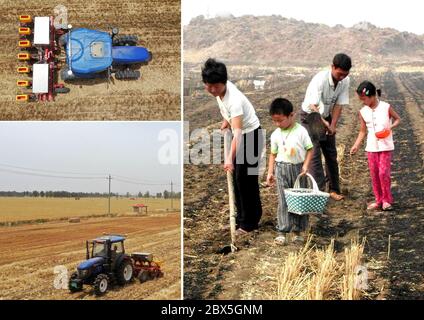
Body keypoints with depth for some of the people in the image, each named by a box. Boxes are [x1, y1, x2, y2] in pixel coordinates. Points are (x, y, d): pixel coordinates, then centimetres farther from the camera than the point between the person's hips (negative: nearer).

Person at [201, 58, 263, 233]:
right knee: (237, 177, 12)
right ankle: (242, 218, 23)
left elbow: (237, 131, -41)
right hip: (240, 135, 9)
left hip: (251, 135, -9)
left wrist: (230, 158, -48)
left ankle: (250, 222, 8)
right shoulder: (220, 89, -9)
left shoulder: (234, 100, -34)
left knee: (246, 178, -4)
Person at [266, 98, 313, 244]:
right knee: (283, 201, 0)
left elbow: (310, 149, -3)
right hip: (282, 168, 1)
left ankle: (298, 230, 18)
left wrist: (305, 165, -13)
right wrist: (270, 172, 4)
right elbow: (273, 154, 7)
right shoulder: (275, 135, 0)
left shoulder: (301, 131, -8)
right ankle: (282, 232, 2)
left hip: (299, 168, -1)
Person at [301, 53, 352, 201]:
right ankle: (319, 190, -9)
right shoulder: (320, 79, -30)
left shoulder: (345, 81, -13)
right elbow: (313, 107, -36)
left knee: (331, 154, 8)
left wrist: (332, 125, -20)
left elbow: (339, 105, -10)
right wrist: (324, 124, -50)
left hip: (327, 117, 5)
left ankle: (334, 189, 17)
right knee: (314, 154, -11)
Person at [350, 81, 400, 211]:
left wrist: (390, 127, -17)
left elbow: (398, 119, 3)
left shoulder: (386, 107, -11)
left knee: (383, 173, -7)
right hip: (371, 147, 4)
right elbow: (363, 131, 6)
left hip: (386, 146, -3)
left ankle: (387, 200, 11)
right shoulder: (363, 112, -1)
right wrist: (356, 145, -3)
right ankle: (379, 200, 19)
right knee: (374, 174, 6)